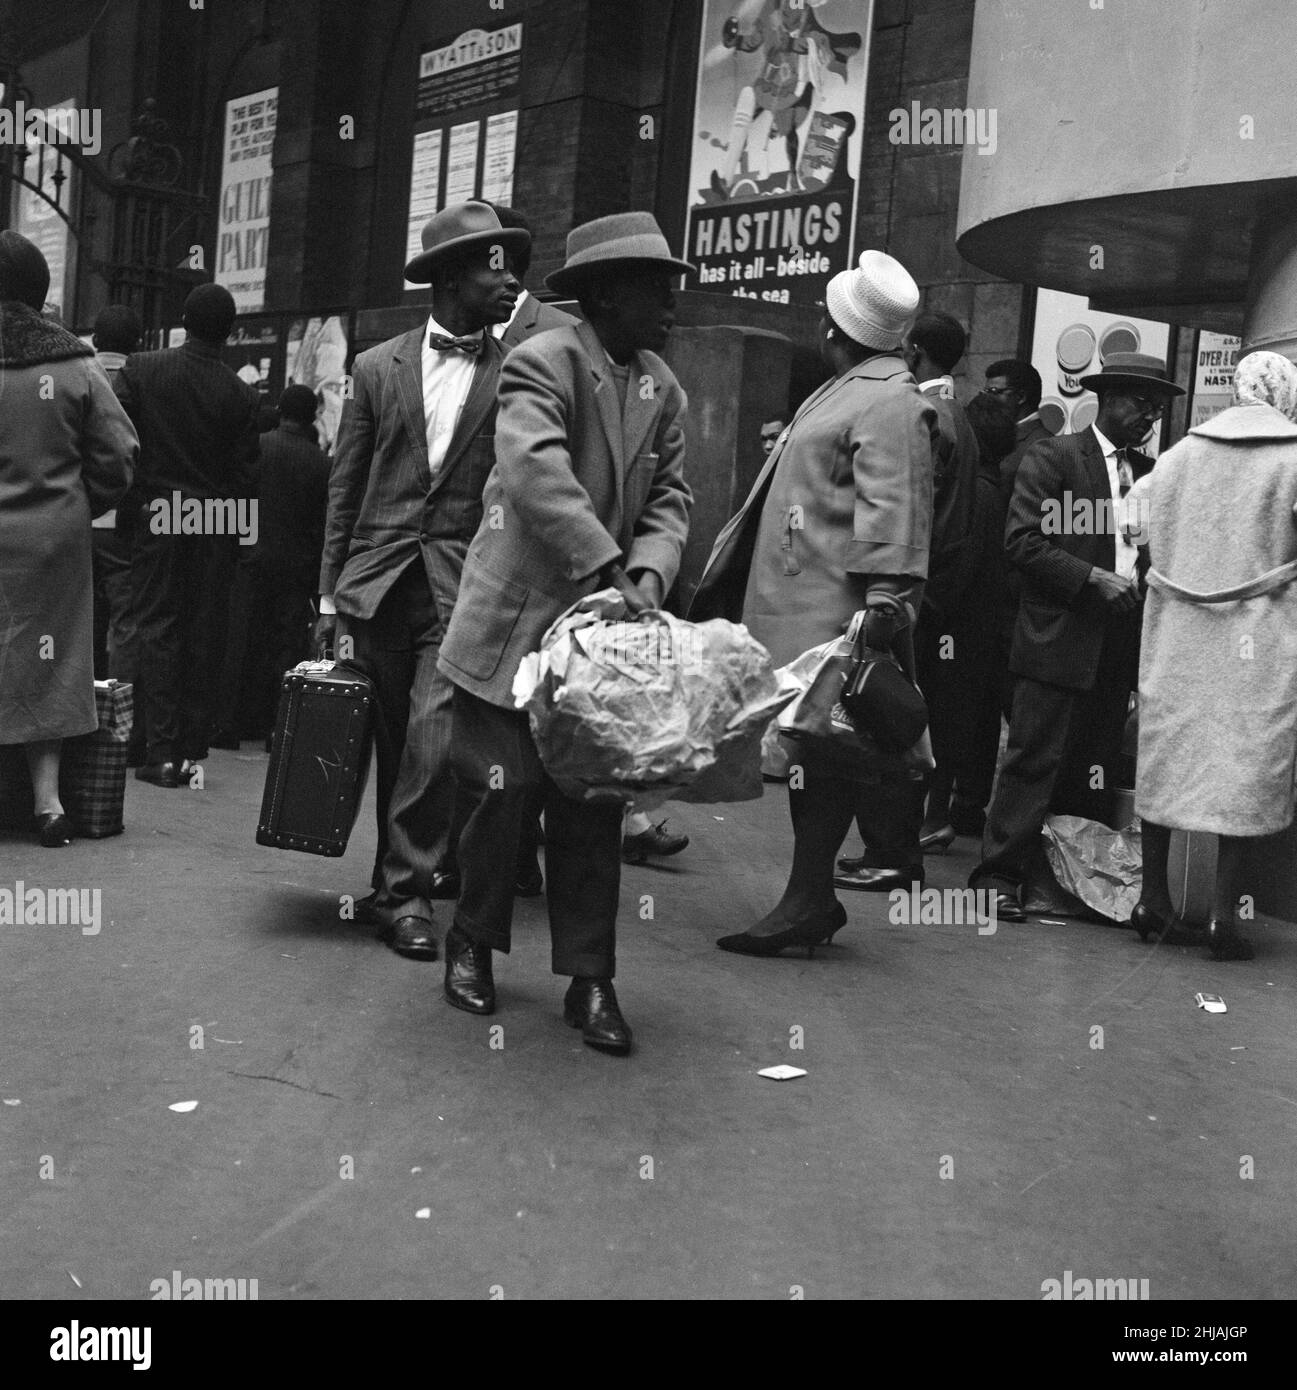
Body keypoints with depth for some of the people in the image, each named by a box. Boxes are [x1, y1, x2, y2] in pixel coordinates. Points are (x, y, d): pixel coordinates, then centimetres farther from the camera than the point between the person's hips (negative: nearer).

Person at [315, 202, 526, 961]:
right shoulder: (379, 366, 7)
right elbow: (345, 487, 9)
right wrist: (331, 593, 6)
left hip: (463, 585, -2)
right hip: (377, 582, 2)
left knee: (434, 737, -12)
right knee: (391, 741, 10)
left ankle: (406, 891, 0)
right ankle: (418, 870, 25)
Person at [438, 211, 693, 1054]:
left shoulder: (665, 390, 10)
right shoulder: (543, 364, -11)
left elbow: (668, 500, 7)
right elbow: (536, 474, -26)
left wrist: (649, 575, -13)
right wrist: (609, 568, -32)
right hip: (515, 625, -5)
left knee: (593, 807, 5)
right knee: (504, 790, -2)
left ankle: (590, 978, 14)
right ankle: (473, 943, 23)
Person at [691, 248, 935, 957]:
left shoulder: (890, 402, -12)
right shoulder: (844, 391, 19)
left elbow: (894, 508, -20)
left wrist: (884, 600, -26)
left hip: (829, 613, -10)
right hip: (794, 603, 10)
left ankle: (808, 900, -2)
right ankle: (811, 897, 21)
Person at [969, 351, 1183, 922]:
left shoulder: (1149, 471, 16)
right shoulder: (1052, 457, -1)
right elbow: (1021, 540, -10)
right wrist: (1093, 578, -16)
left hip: (1118, 645, 6)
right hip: (1058, 639, -6)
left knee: (1095, 772, 9)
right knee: (1035, 761, -6)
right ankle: (999, 876, 0)